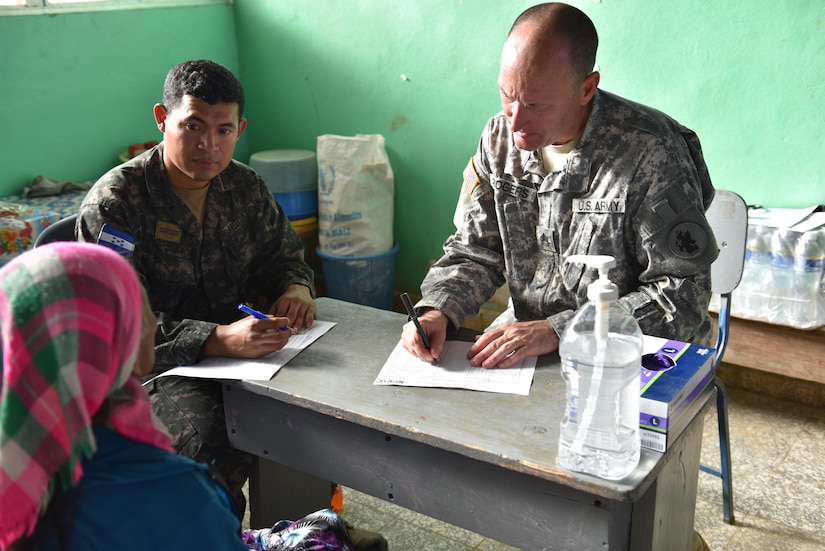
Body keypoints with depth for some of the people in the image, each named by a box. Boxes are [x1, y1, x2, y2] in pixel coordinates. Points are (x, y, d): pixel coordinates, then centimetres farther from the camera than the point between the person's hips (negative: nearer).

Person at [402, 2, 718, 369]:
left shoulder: (649, 152, -19)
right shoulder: (499, 137, -1)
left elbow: (684, 296, -18)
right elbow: (474, 253, 7)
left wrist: (559, 330, -24)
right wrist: (436, 309, -14)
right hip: (530, 353, 3)